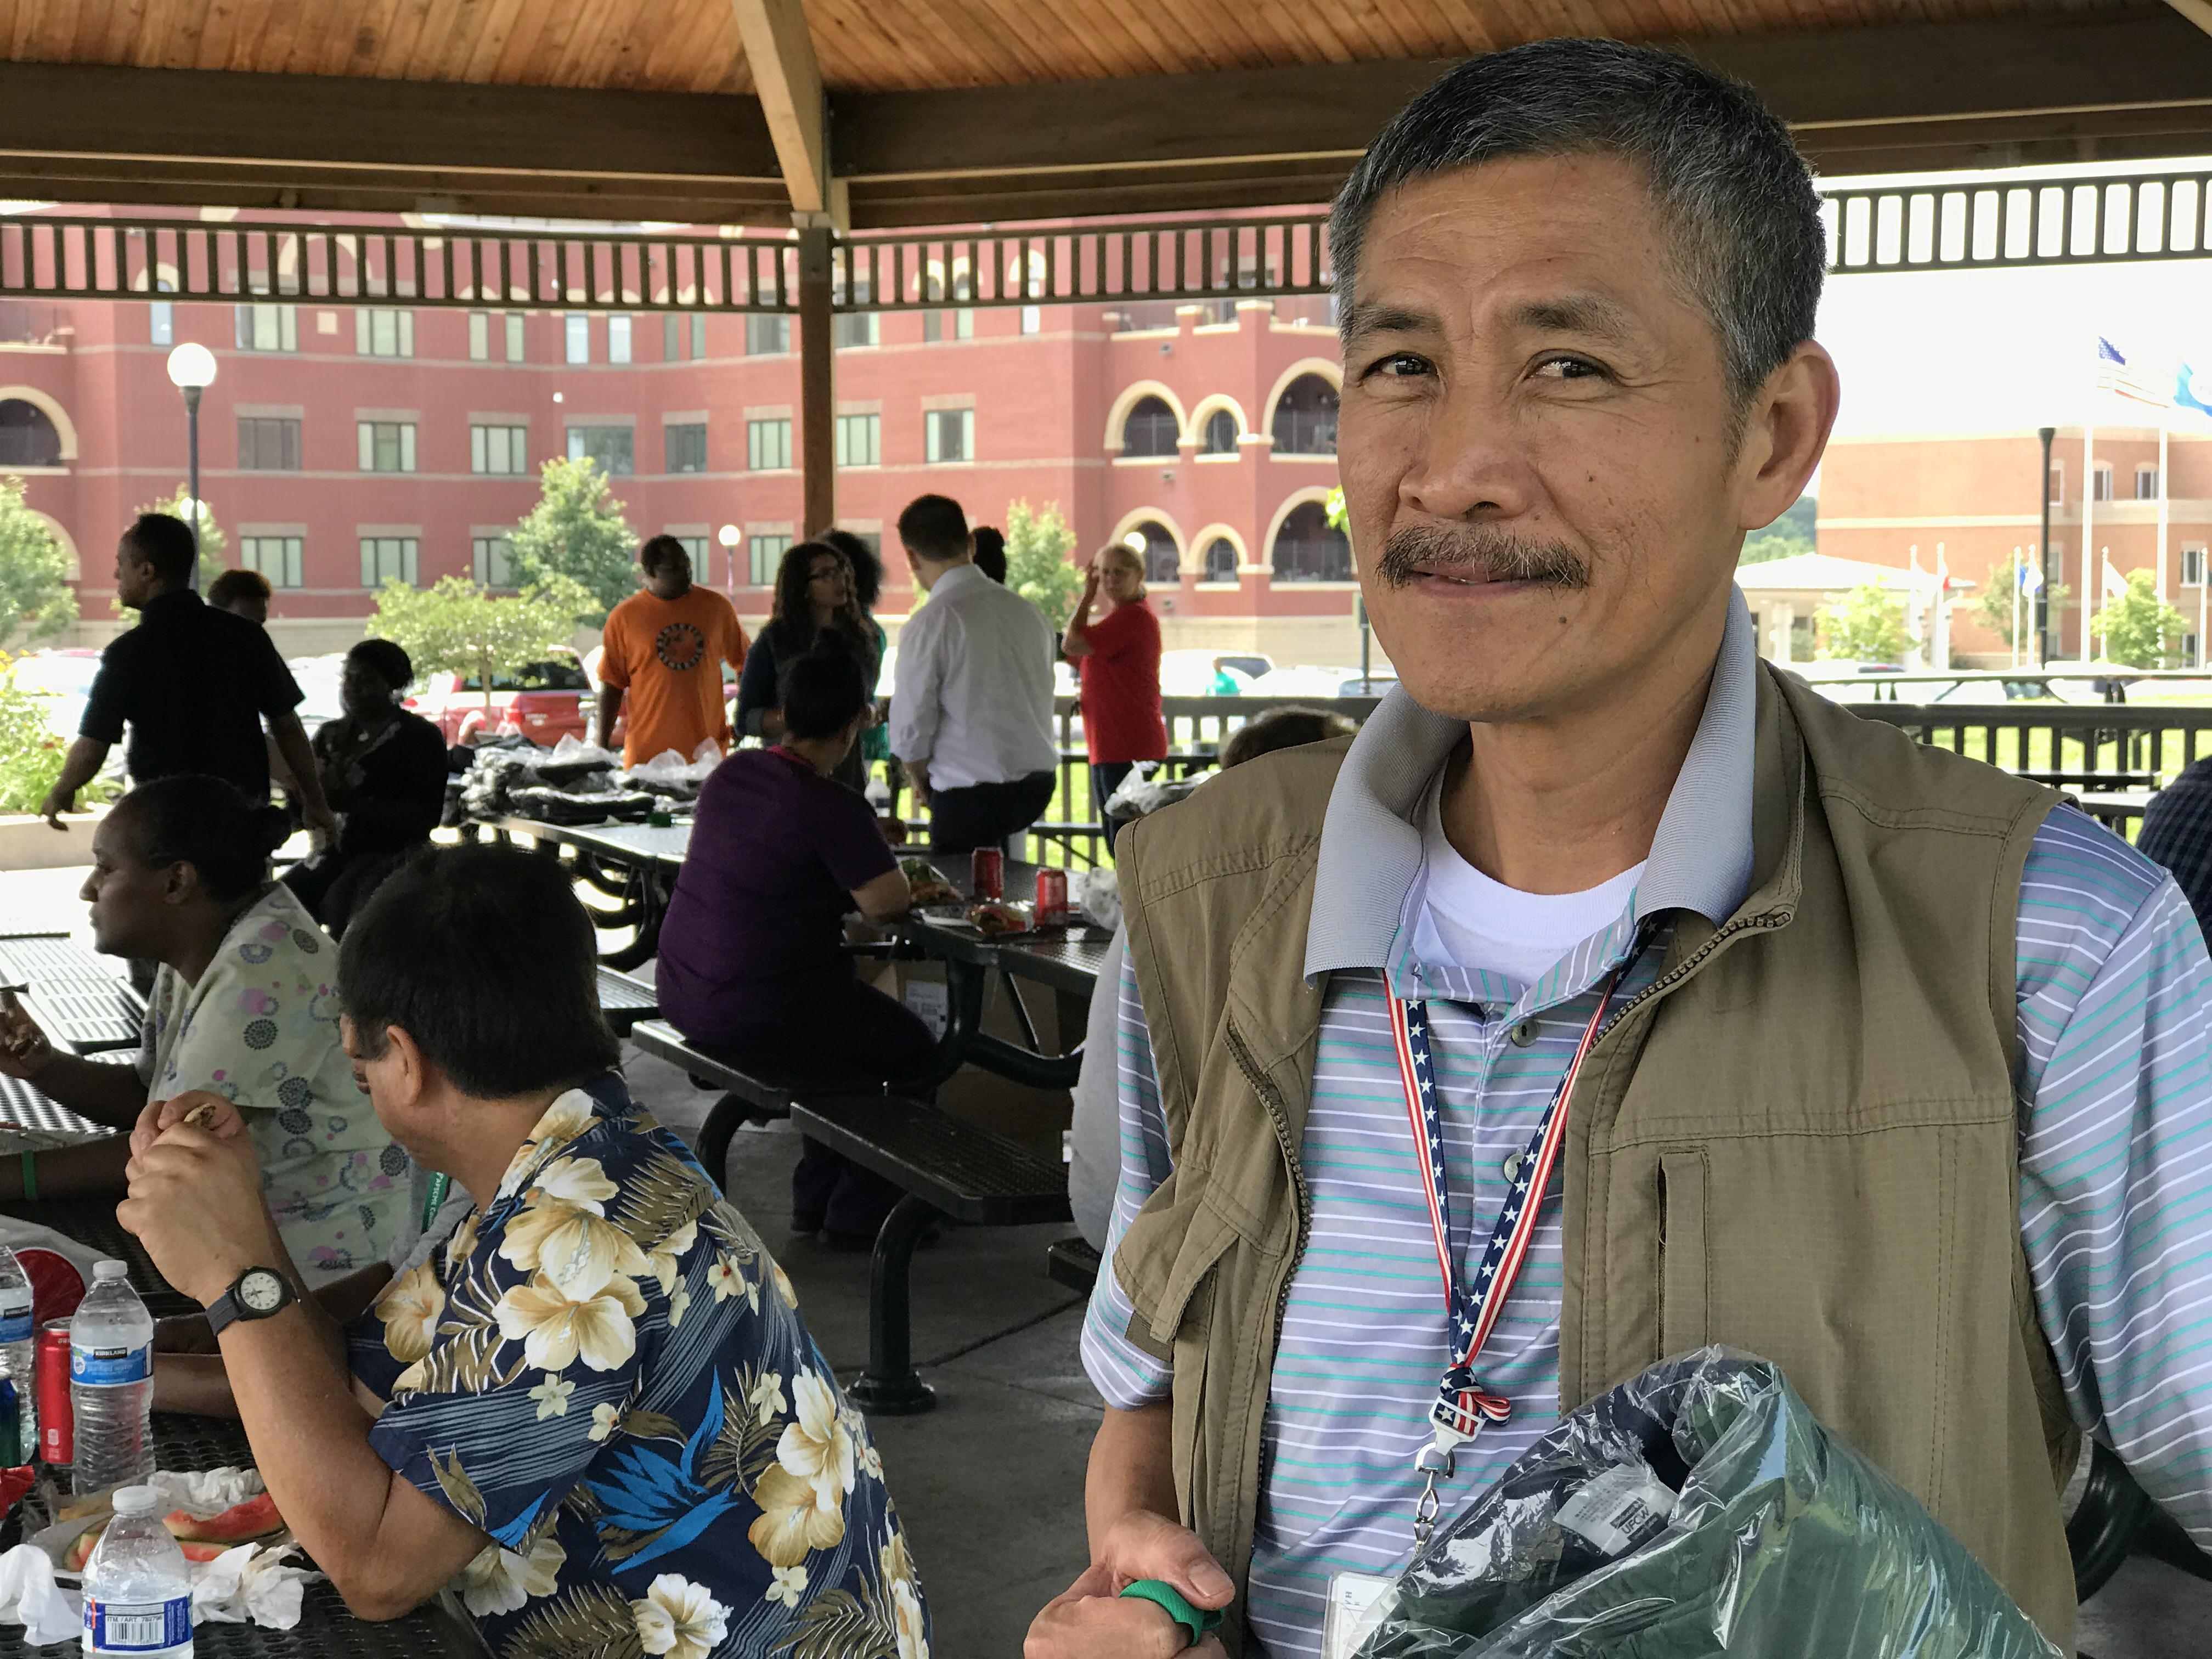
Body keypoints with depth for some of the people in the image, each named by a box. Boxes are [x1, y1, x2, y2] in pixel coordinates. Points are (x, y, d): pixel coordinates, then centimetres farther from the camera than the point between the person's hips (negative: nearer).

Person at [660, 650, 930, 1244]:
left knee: (853, 1015, 30)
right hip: (754, 1011, -9)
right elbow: (886, 902, -22)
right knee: (910, 1046, 11)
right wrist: (880, 854, 0)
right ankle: (857, 1212, 17)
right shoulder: (830, 808, -20)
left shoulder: (731, 772, 6)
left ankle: (817, 1195, 33)